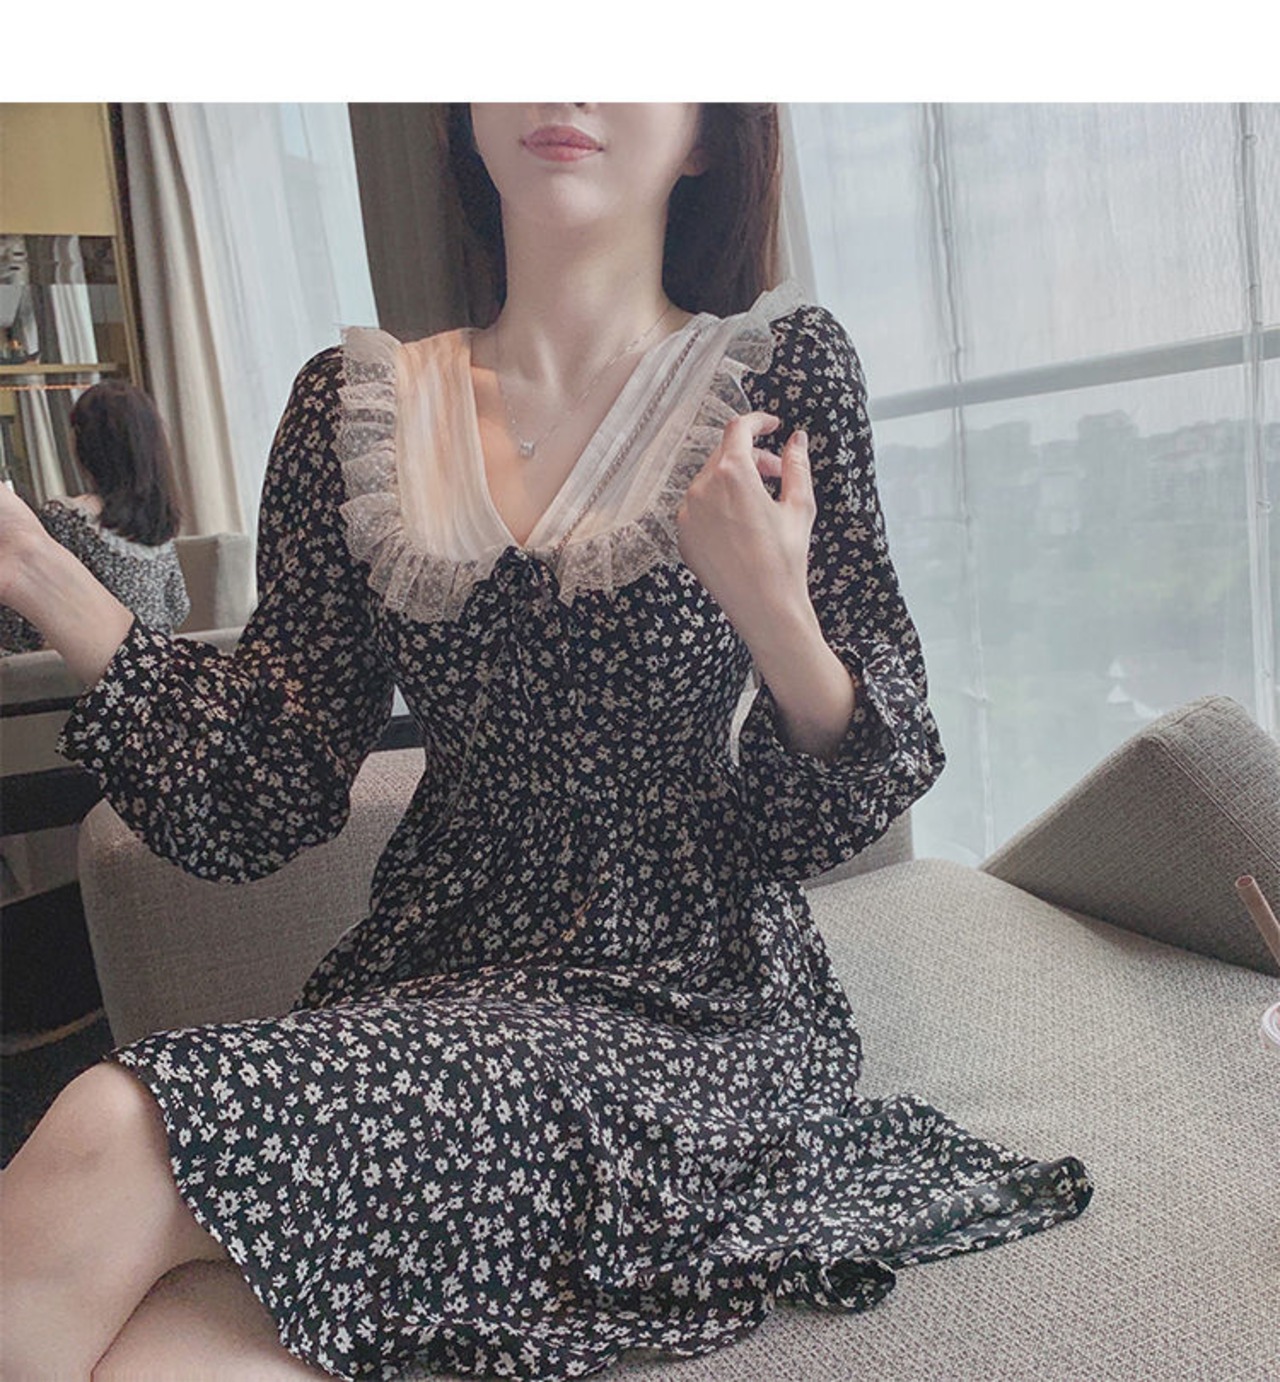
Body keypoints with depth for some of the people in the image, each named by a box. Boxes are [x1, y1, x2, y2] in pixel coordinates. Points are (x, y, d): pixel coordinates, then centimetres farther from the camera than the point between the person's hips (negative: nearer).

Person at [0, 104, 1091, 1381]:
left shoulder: (777, 370, 0)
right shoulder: (357, 404, 7)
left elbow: (857, 799, -1)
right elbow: (270, 795, 3)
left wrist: (773, 610, -20)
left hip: (694, 1010, -2)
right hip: (429, 983, 3)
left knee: (112, 1142, -21)